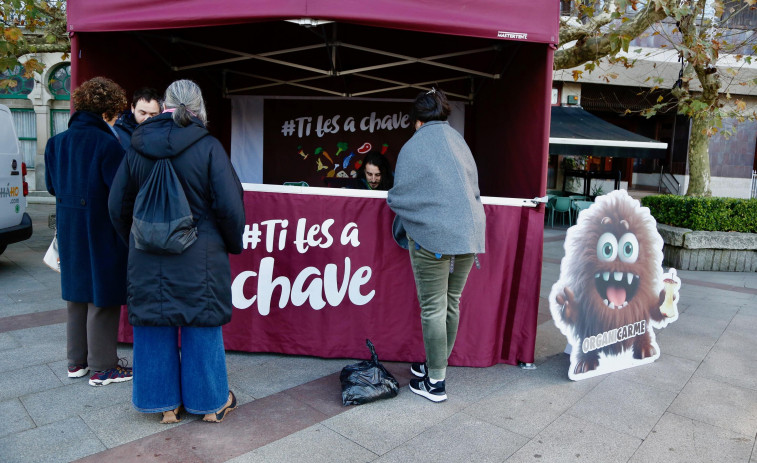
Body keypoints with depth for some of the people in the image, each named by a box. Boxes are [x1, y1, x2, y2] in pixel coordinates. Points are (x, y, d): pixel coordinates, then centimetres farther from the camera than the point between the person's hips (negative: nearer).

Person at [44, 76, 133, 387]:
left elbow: (51, 186, 13)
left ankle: (77, 361, 29)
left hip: (69, 231, 7)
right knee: (102, 297, 3)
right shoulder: (107, 144, -17)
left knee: (76, 294, 17)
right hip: (101, 232, -7)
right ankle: (102, 367, 13)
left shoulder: (56, 142, 5)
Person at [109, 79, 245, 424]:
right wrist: (234, 243, 2)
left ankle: (164, 403, 28)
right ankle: (211, 402, 25)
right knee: (201, 325, 10)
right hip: (199, 258, -3)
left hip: (148, 258, 4)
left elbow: (118, 205, 6)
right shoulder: (208, 147, -12)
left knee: (155, 327, 14)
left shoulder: (137, 147, 1)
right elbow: (229, 206, -15)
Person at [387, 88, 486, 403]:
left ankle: (435, 383, 11)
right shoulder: (459, 141, 11)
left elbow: (398, 197, -4)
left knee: (433, 309, 1)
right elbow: (474, 190, 16)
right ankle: (437, 365, 30)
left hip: (431, 237, -6)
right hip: (468, 233, 6)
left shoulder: (413, 147, -6)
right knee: (451, 303, 14)